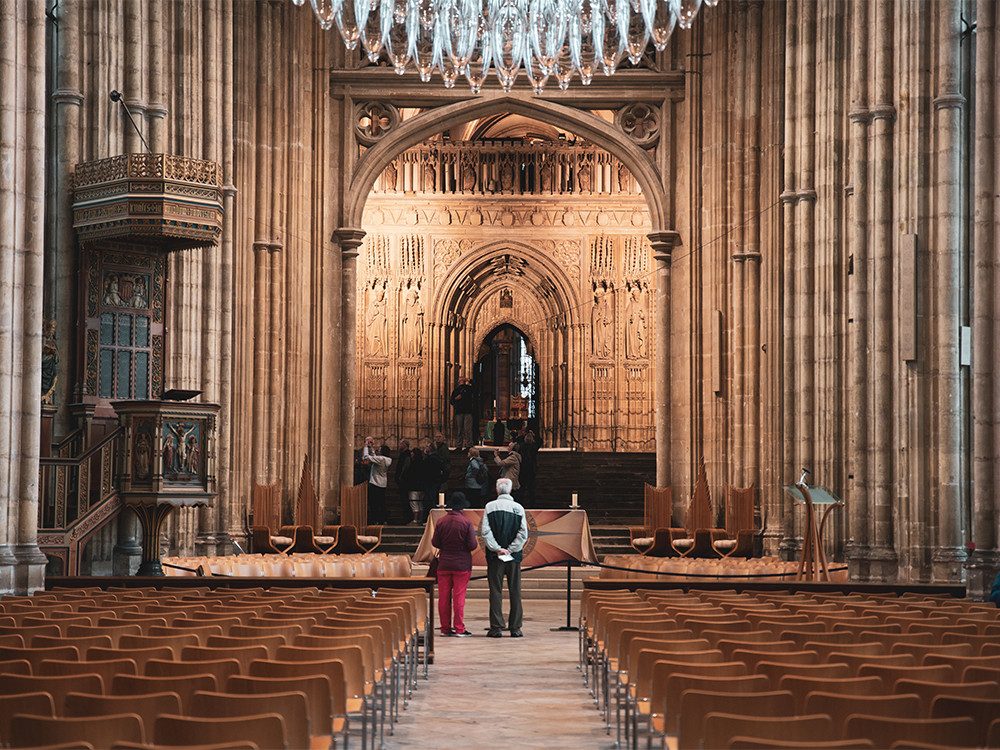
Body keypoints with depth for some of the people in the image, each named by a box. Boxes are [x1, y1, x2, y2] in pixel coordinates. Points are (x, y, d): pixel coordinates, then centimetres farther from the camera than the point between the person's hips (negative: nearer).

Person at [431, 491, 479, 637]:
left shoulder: (440, 522, -1)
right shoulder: (467, 523, -9)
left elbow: (435, 543, 2)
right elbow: (472, 545, -11)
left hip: (444, 565, 2)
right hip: (462, 565, -2)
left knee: (444, 597, 7)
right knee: (459, 597, 1)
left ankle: (445, 628, 11)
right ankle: (459, 629, 1)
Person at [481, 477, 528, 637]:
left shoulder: (490, 506, -1)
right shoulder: (518, 508, 2)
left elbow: (485, 531, -10)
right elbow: (523, 534, -5)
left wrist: (497, 549, -9)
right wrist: (510, 550, -5)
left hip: (495, 556, -1)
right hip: (514, 556, 1)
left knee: (496, 591, 2)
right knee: (515, 592, 6)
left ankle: (496, 628, 0)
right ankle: (515, 628, 6)